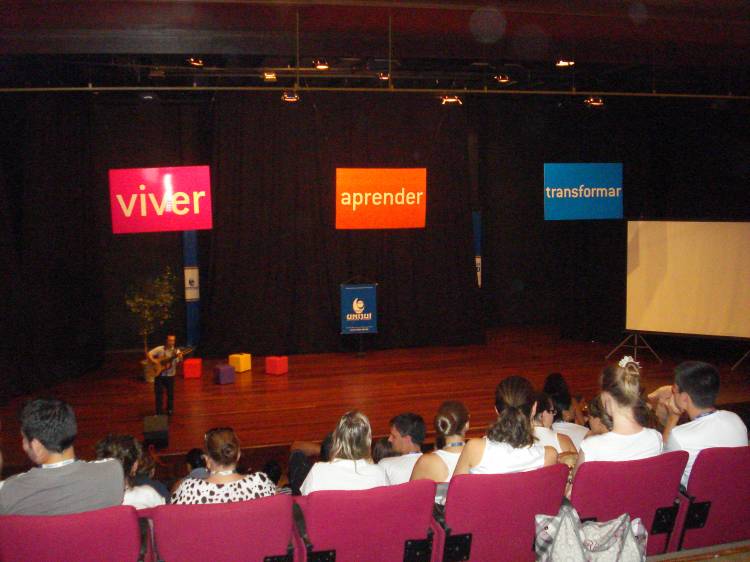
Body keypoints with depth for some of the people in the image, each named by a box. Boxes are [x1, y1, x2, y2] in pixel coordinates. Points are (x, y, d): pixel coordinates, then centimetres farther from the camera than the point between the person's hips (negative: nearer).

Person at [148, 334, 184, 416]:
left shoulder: (176, 351, -5)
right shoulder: (159, 349, -6)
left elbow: (179, 361, -16)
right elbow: (149, 354, -8)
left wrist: (180, 357, -38)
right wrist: (155, 362, -21)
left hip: (170, 375, 1)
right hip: (159, 375, -1)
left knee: (170, 393, 10)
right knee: (158, 393, 3)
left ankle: (170, 410, 29)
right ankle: (159, 412, 14)